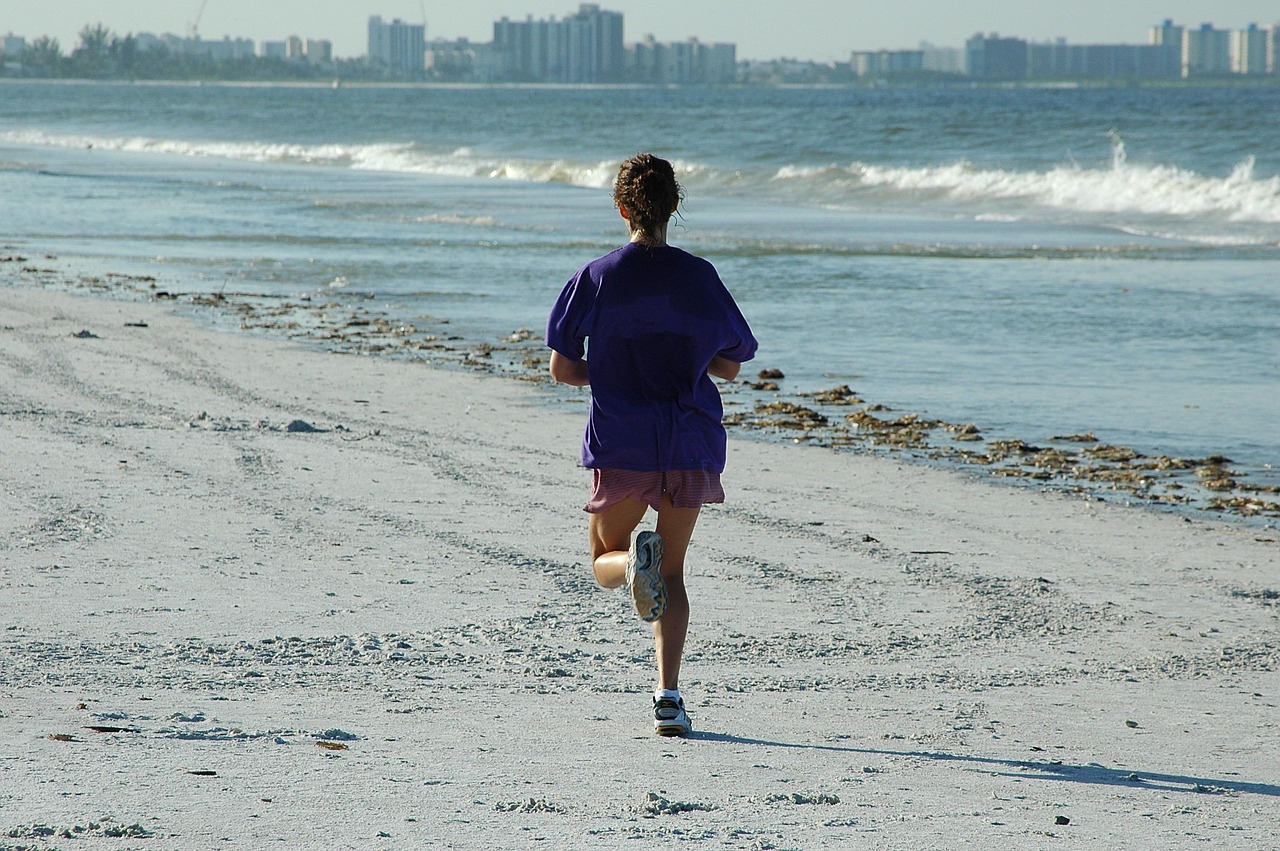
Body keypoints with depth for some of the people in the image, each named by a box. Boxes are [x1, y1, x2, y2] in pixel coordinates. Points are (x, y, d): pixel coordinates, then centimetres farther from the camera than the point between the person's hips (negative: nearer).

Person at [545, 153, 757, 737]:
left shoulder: (597, 277, -3)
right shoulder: (698, 277, -2)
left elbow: (562, 368, -1)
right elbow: (729, 366, 5)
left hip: (620, 445, -1)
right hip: (691, 445, 1)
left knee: (604, 562, 17)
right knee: (672, 571, 13)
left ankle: (633, 559, -21)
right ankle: (668, 695, -3)